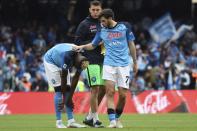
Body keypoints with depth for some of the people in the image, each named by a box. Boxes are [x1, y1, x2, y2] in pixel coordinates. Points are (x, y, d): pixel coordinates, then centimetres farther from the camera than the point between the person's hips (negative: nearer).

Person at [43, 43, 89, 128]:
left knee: (67, 89, -2)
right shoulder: (67, 55, -40)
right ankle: (59, 122, -11)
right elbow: (63, 78, -33)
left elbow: (75, 79, -14)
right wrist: (64, 98, -27)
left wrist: (69, 98, -12)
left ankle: (71, 121, -4)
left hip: (61, 64, 6)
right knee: (59, 90, -14)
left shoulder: (82, 60, -21)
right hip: (51, 61, -6)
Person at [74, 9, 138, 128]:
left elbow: (131, 45, 9)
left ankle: (117, 118, 18)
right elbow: (93, 45, 19)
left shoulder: (124, 27, 1)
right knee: (110, 92, -13)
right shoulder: (102, 31, 6)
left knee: (123, 95, -3)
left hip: (124, 65, -1)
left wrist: (135, 62, 12)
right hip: (109, 64, 1)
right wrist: (82, 47, 0)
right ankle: (112, 121, -15)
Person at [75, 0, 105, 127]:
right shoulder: (84, 25, -2)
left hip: (103, 60, 6)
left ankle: (89, 117, 17)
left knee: (103, 89, 6)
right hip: (92, 61, -6)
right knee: (95, 88, -10)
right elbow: (78, 42, -5)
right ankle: (95, 119, -4)